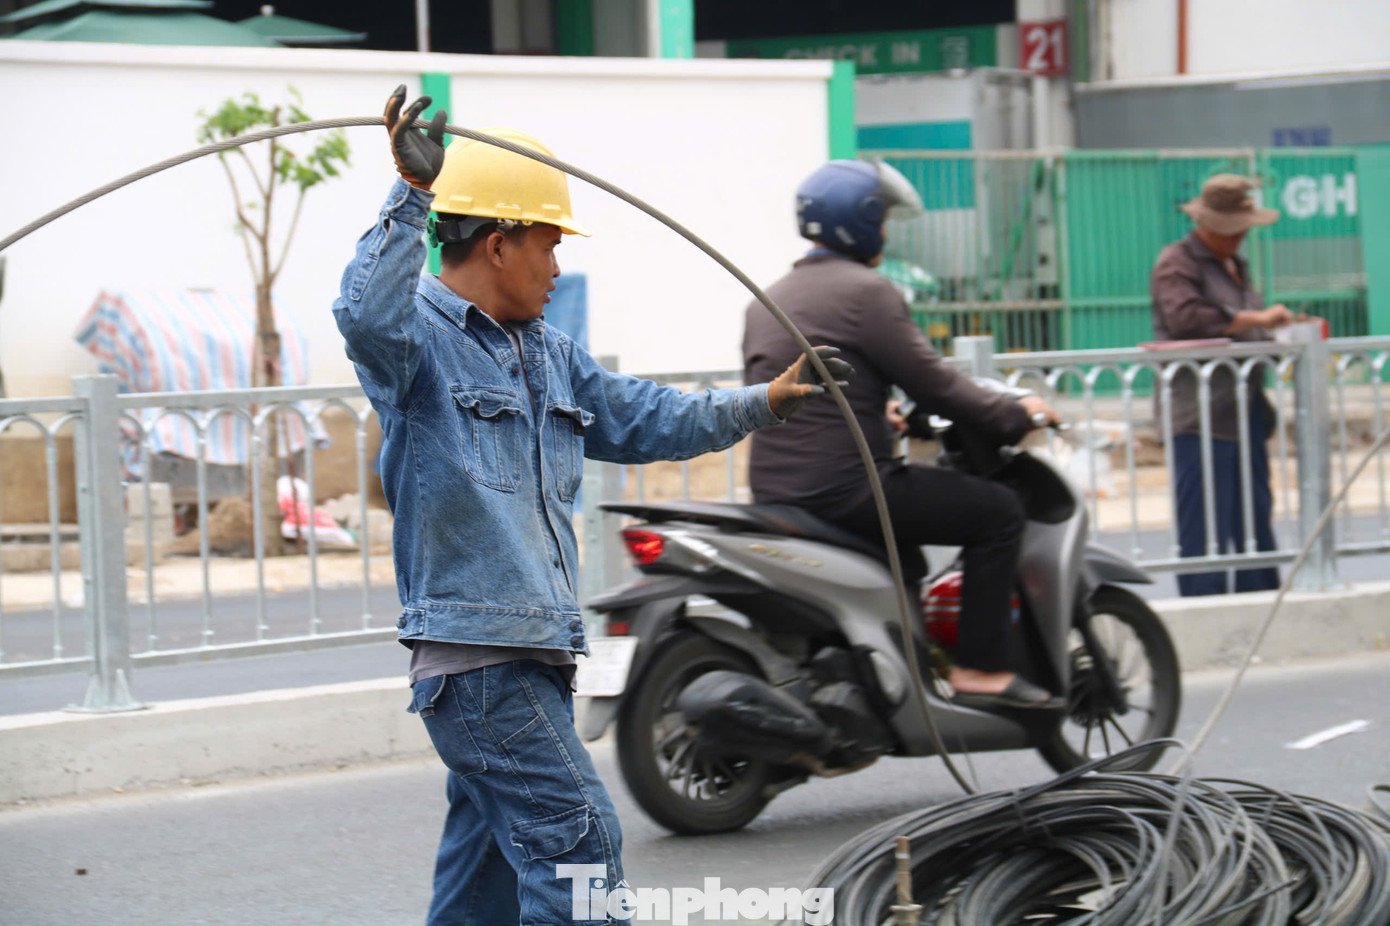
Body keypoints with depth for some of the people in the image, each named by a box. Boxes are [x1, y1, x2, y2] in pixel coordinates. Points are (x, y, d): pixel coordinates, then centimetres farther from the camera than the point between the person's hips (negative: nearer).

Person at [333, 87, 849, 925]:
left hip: (531, 658, 9)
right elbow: (366, 314, -31)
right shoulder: (419, 337, -8)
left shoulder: (550, 356, 20)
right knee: (579, 838, -14)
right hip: (475, 654, -9)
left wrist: (767, 401, 18)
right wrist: (412, 193, -37)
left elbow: (646, 421, 25)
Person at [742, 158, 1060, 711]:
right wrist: (1014, 416, 2)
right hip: (844, 487, -10)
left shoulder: (769, 301, 17)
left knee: (901, 547, 34)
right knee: (997, 511, -2)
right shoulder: (865, 291, -10)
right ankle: (980, 669, -5)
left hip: (773, 492, 10)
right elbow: (929, 381, -11)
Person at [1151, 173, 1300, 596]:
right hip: (1199, 418, -9)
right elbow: (1185, 318, -23)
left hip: (1246, 414, 9)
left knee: (1255, 526, 9)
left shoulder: (1235, 266, 24)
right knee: (1205, 533, -9)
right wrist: (1256, 320, -20)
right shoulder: (1176, 263, -5)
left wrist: (1280, 328, 12)